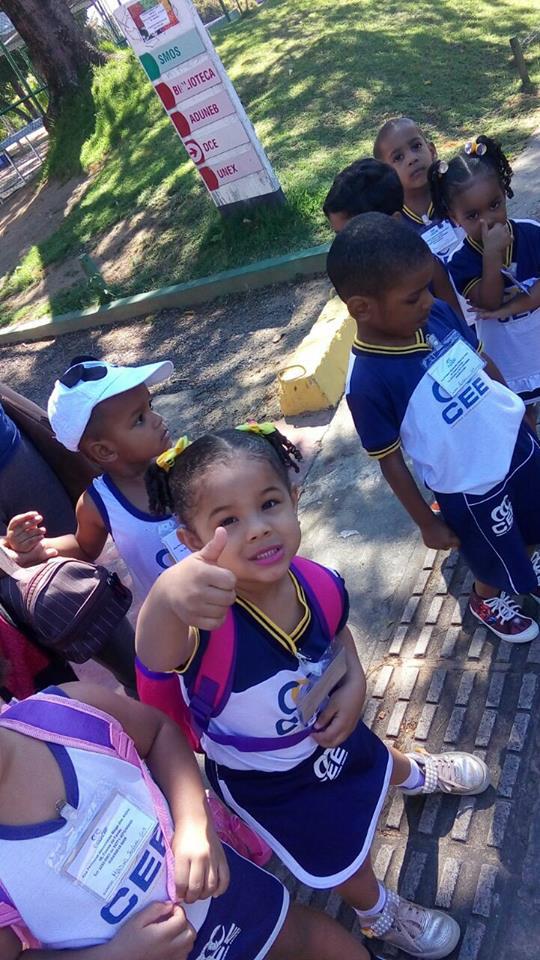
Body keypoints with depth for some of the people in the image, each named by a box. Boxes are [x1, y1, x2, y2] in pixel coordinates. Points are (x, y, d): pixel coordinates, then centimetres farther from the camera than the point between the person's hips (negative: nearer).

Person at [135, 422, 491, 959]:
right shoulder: (207, 616, -44)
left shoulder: (319, 583, -29)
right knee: (342, 858, 22)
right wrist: (168, 593, -88)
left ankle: (415, 776, 75)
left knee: (374, 761, 36)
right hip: (270, 782, -3)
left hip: (326, 728, 4)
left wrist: (354, 682, -21)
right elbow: (155, 657, -68)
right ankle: (380, 915, 60)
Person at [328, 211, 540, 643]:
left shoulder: (438, 314, -14)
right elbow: (390, 461, -19)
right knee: (498, 562, 23)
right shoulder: (370, 381, -31)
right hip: (471, 488, -5)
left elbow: (483, 361, 4)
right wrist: (428, 523, -9)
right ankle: (489, 600, 58)